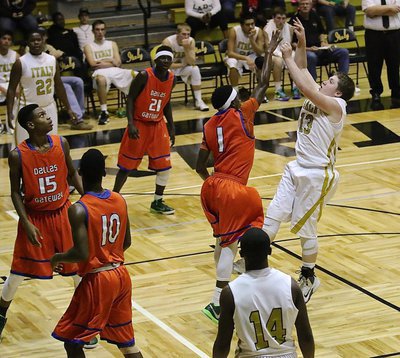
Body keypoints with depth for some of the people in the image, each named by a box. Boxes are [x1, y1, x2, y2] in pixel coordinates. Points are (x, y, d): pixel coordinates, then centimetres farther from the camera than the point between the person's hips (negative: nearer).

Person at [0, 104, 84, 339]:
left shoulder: (61, 144, -10)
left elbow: (72, 173, 6)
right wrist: (26, 224, -17)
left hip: (62, 213, 3)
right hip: (34, 217, -3)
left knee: (78, 265, 8)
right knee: (19, 271, 6)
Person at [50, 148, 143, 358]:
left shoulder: (78, 210, -20)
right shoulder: (119, 200, 1)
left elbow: (81, 254, -24)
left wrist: (58, 258, -6)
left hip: (96, 281, -7)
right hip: (121, 276, 7)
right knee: (126, 340, 19)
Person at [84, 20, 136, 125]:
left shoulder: (112, 44, 23)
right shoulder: (89, 47, 13)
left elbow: (117, 63, 11)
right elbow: (93, 64, -3)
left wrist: (102, 62, -1)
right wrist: (110, 61, 2)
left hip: (115, 71, 3)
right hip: (100, 72, -3)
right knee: (101, 79, -44)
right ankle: (104, 112, -37)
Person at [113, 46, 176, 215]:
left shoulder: (172, 79, -3)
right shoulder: (144, 76, -20)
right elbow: (130, 99, -15)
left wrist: (171, 128, 10)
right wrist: (131, 124, -25)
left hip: (158, 125, 5)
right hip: (139, 125, -5)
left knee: (164, 166, 3)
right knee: (127, 166, 1)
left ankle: (157, 202, 19)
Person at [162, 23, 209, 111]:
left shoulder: (191, 41, -14)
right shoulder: (168, 42, -25)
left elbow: (192, 63, -19)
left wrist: (186, 49, -32)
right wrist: (182, 64, -18)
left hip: (182, 68, 4)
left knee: (195, 69, -25)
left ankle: (198, 101, -15)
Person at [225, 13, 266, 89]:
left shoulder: (258, 31, -18)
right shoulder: (234, 31, -25)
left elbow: (260, 53, -22)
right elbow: (230, 53, -28)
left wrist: (251, 39, -36)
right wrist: (246, 58, -43)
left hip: (251, 56, 2)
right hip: (236, 56, -2)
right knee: (233, 66, -36)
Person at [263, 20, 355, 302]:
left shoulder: (336, 105, -16)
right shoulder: (317, 98, 7)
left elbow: (306, 88, -28)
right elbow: (304, 74, 12)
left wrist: (288, 57, -21)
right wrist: (302, 44, -2)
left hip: (318, 175, -8)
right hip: (297, 168, 8)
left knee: (306, 229, 4)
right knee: (273, 216, 5)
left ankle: (309, 278, 21)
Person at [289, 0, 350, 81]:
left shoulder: (314, 16, 13)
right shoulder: (294, 20, -7)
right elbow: (292, 43, -9)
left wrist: (323, 42, 8)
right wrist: (307, 49, -18)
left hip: (319, 49, 7)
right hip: (305, 51, -6)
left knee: (344, 52, -9)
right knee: (311, 57, -42)